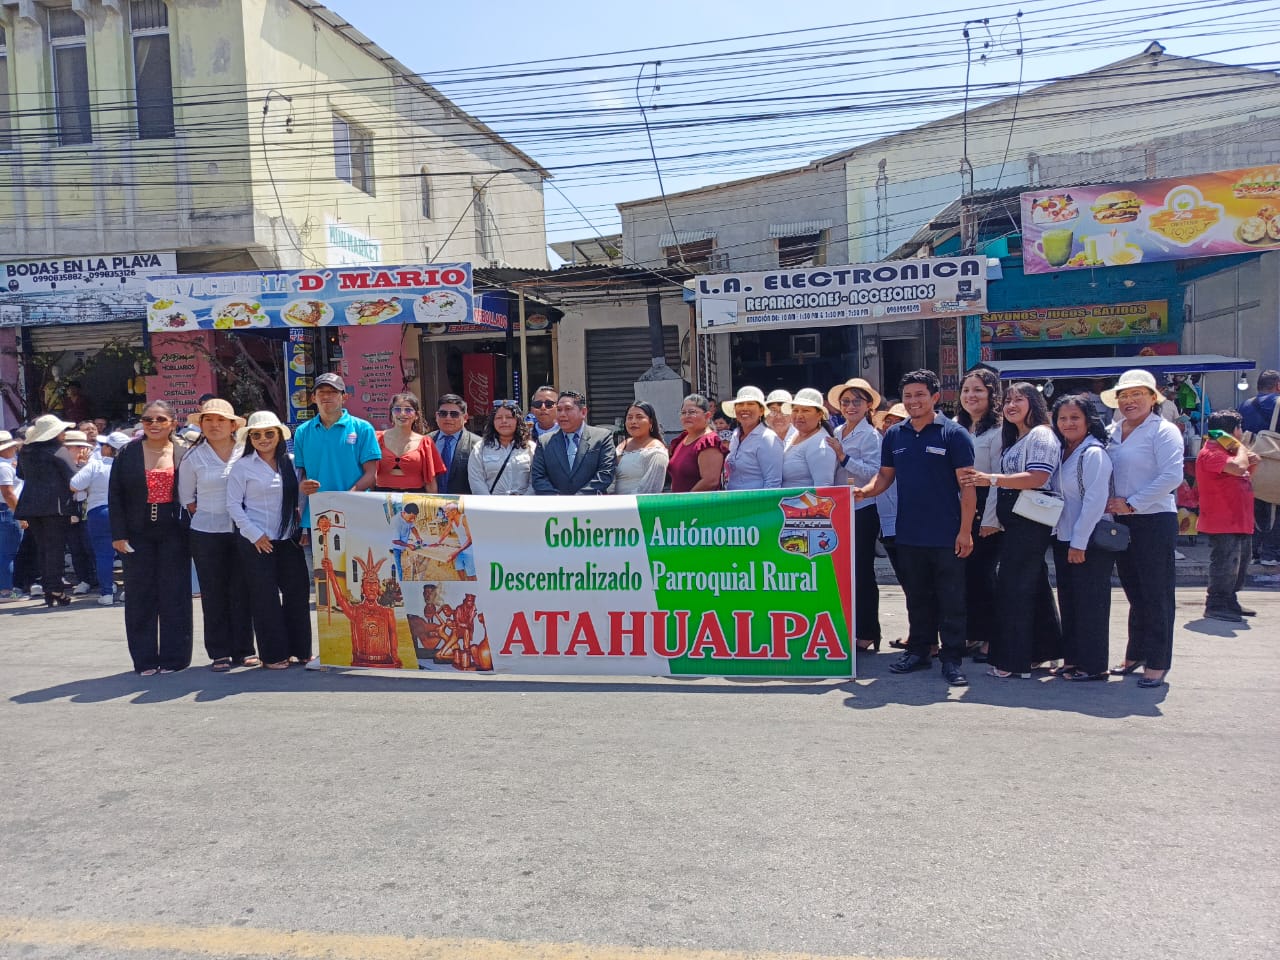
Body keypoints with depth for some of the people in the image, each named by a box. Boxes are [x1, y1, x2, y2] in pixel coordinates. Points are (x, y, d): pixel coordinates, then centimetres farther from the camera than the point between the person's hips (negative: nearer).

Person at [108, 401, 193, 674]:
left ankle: (173, 657, 13)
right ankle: (145, 659, 15)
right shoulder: (127, 454, 4)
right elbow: (115, 496, 4)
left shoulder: (184, 455, 2)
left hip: (174, 535, -1)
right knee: (140, 597, 6)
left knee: (175, 596, 3)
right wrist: (119, 534, -3)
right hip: (138, 535, 1)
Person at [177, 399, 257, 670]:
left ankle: (243, 650, 14)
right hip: (207, 533, 0)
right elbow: (185, 495, 13)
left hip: (242, 532, 0)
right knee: (214, 594, 3)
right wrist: (203, 514, 5)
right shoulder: (193, 457, 3)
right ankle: (219, 653, 10)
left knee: (242, 591, 4)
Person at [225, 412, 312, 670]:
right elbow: (233, 504, -5)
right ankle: (272, 655, 10)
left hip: (289, 539, 4)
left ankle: (300, 650, 15)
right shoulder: (242, 467, -3)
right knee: (265, 598, 0)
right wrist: (255, 534, -10)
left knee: (298, 592, 4)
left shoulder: (290, 463, 7)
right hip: (257, 542, -4)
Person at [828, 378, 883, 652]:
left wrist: (844, 457, -20)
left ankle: (867, 634, 11)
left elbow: (873, 473, -19)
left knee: (862, 573, 0)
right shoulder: (837, 433, 11)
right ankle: (850, 629, 24)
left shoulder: (870, 435, -9)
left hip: (862, 511, -7)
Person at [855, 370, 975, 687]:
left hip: (946, 536, -4)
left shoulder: (954, 434, -6)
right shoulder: (894, 435, 8)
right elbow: (885, 476, 14)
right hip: (908, 533, 5)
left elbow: (966, 485, -7)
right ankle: (919, 650, 27)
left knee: (950, 599, 3)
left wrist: (965, 530, -12)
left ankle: (952, 658, 11)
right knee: (916, 597, 15)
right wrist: (865, 491, -9)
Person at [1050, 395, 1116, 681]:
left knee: (1090, 603, -1)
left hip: (1090, 542, -8)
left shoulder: (1094, 453, -12)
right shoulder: (1061, 452, 13)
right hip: (1063, 539, 8)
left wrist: (1079, 542, -18)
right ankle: (1073, 659, 22)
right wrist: (1064, 539, 10)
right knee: (1068, 602, 13)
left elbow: (1095, 500, -18)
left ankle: (1093, 665, 8)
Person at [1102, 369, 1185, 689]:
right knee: (1134, 593, 14)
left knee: (1156, 594, 0)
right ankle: (1135, 655, 25)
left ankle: (1157, 663, 7)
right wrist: (1109, 504, 2)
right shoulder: (1112, 432, 11)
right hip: (1121, 522, 6)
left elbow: (1172, 476, -18)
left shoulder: (1163, 431, -7)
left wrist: (1131, 503, -17)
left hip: (1155, 521, -6)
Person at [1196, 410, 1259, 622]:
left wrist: (1252, 463, 6)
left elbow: (1243, 476, 27)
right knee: (1226, 564, -9)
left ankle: (1230, 603, 27)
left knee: (1241, 563, 16)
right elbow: (1239, 468, -29)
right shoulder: (1211, 454, -16)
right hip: (1223, 524, -11)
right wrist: (1241, 447, -10)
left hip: (1240, 522, 11)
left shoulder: (1225, 452, 19)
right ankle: (1215, 606, -2)